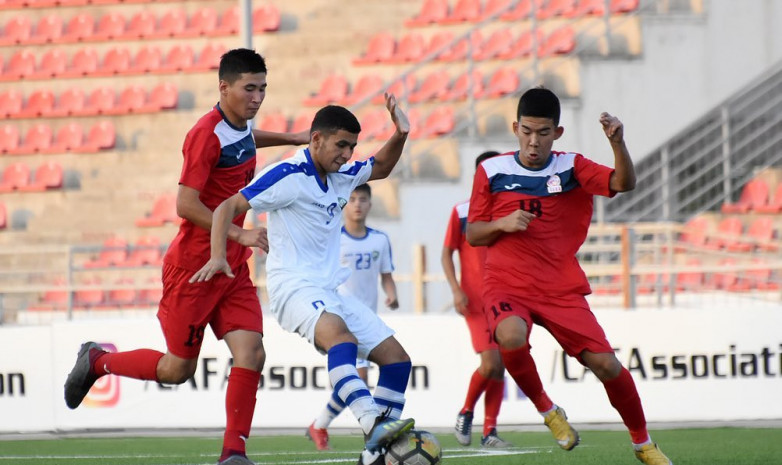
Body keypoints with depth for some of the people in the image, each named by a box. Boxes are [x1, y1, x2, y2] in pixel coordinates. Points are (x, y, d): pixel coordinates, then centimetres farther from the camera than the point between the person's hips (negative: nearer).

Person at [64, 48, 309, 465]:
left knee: (251, 353, -11)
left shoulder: (239, 126, 7)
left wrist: (291, 139, 34)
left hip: (233, 267, 7)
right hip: (193, 267, -7)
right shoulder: (206, 135, -19)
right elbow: (186, 204, -24)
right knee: (178, 368, 3)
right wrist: (238, 234, -29)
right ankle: (96, 361, 27)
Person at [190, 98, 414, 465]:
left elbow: (381, 168, 34)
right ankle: (374, 427, -57)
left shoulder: (341, 177, 14)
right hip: (293, 285, -9)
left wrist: (400, 135, 14)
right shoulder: (288, 176, -10)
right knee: (339, 335, -38)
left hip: (328, 292, 9)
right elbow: (228, 207, -11)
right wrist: (218, 257, -25)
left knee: (396, 358, 2)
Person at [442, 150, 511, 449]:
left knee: (500, 366, 2)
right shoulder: (461, 212, 0)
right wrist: (456, 290, -9)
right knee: (490, 362, -17)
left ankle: (489, 432, 8)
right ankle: (466, 413, 6)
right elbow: (447, 253, 3)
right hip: (476, 301, -4)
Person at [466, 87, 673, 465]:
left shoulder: (571, 168, 2)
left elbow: (624, 183, -13)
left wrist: (618, 143, -30)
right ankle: (546, 411, -8)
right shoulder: (492, 171, 1)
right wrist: (502, 224, -13)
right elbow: (473, 235, 7)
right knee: (512, 337, -35)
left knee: (605, 364, -9)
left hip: (561, 289, 1)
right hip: (506, 286, -1)